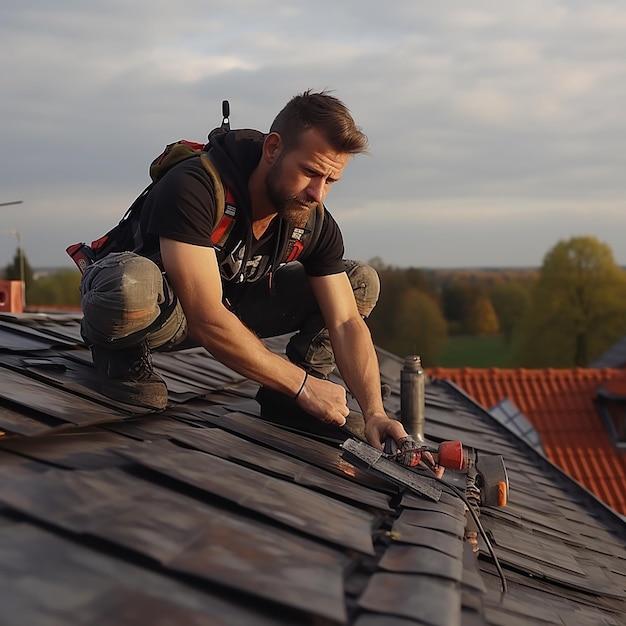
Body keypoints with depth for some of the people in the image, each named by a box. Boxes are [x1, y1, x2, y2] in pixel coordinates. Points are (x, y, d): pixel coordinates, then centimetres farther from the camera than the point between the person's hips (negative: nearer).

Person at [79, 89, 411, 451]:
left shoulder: (316, 224, -12)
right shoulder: (194, 189, -33)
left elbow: (347, 323, -13)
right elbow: (207, 321, -37)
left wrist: (374, 412, -28)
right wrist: (300, 384, -31)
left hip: (230, 308, 6)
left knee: (362, 282, -3)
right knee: (132, 284, -44)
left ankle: (283, 398, -2)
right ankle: (121, 354, -10)